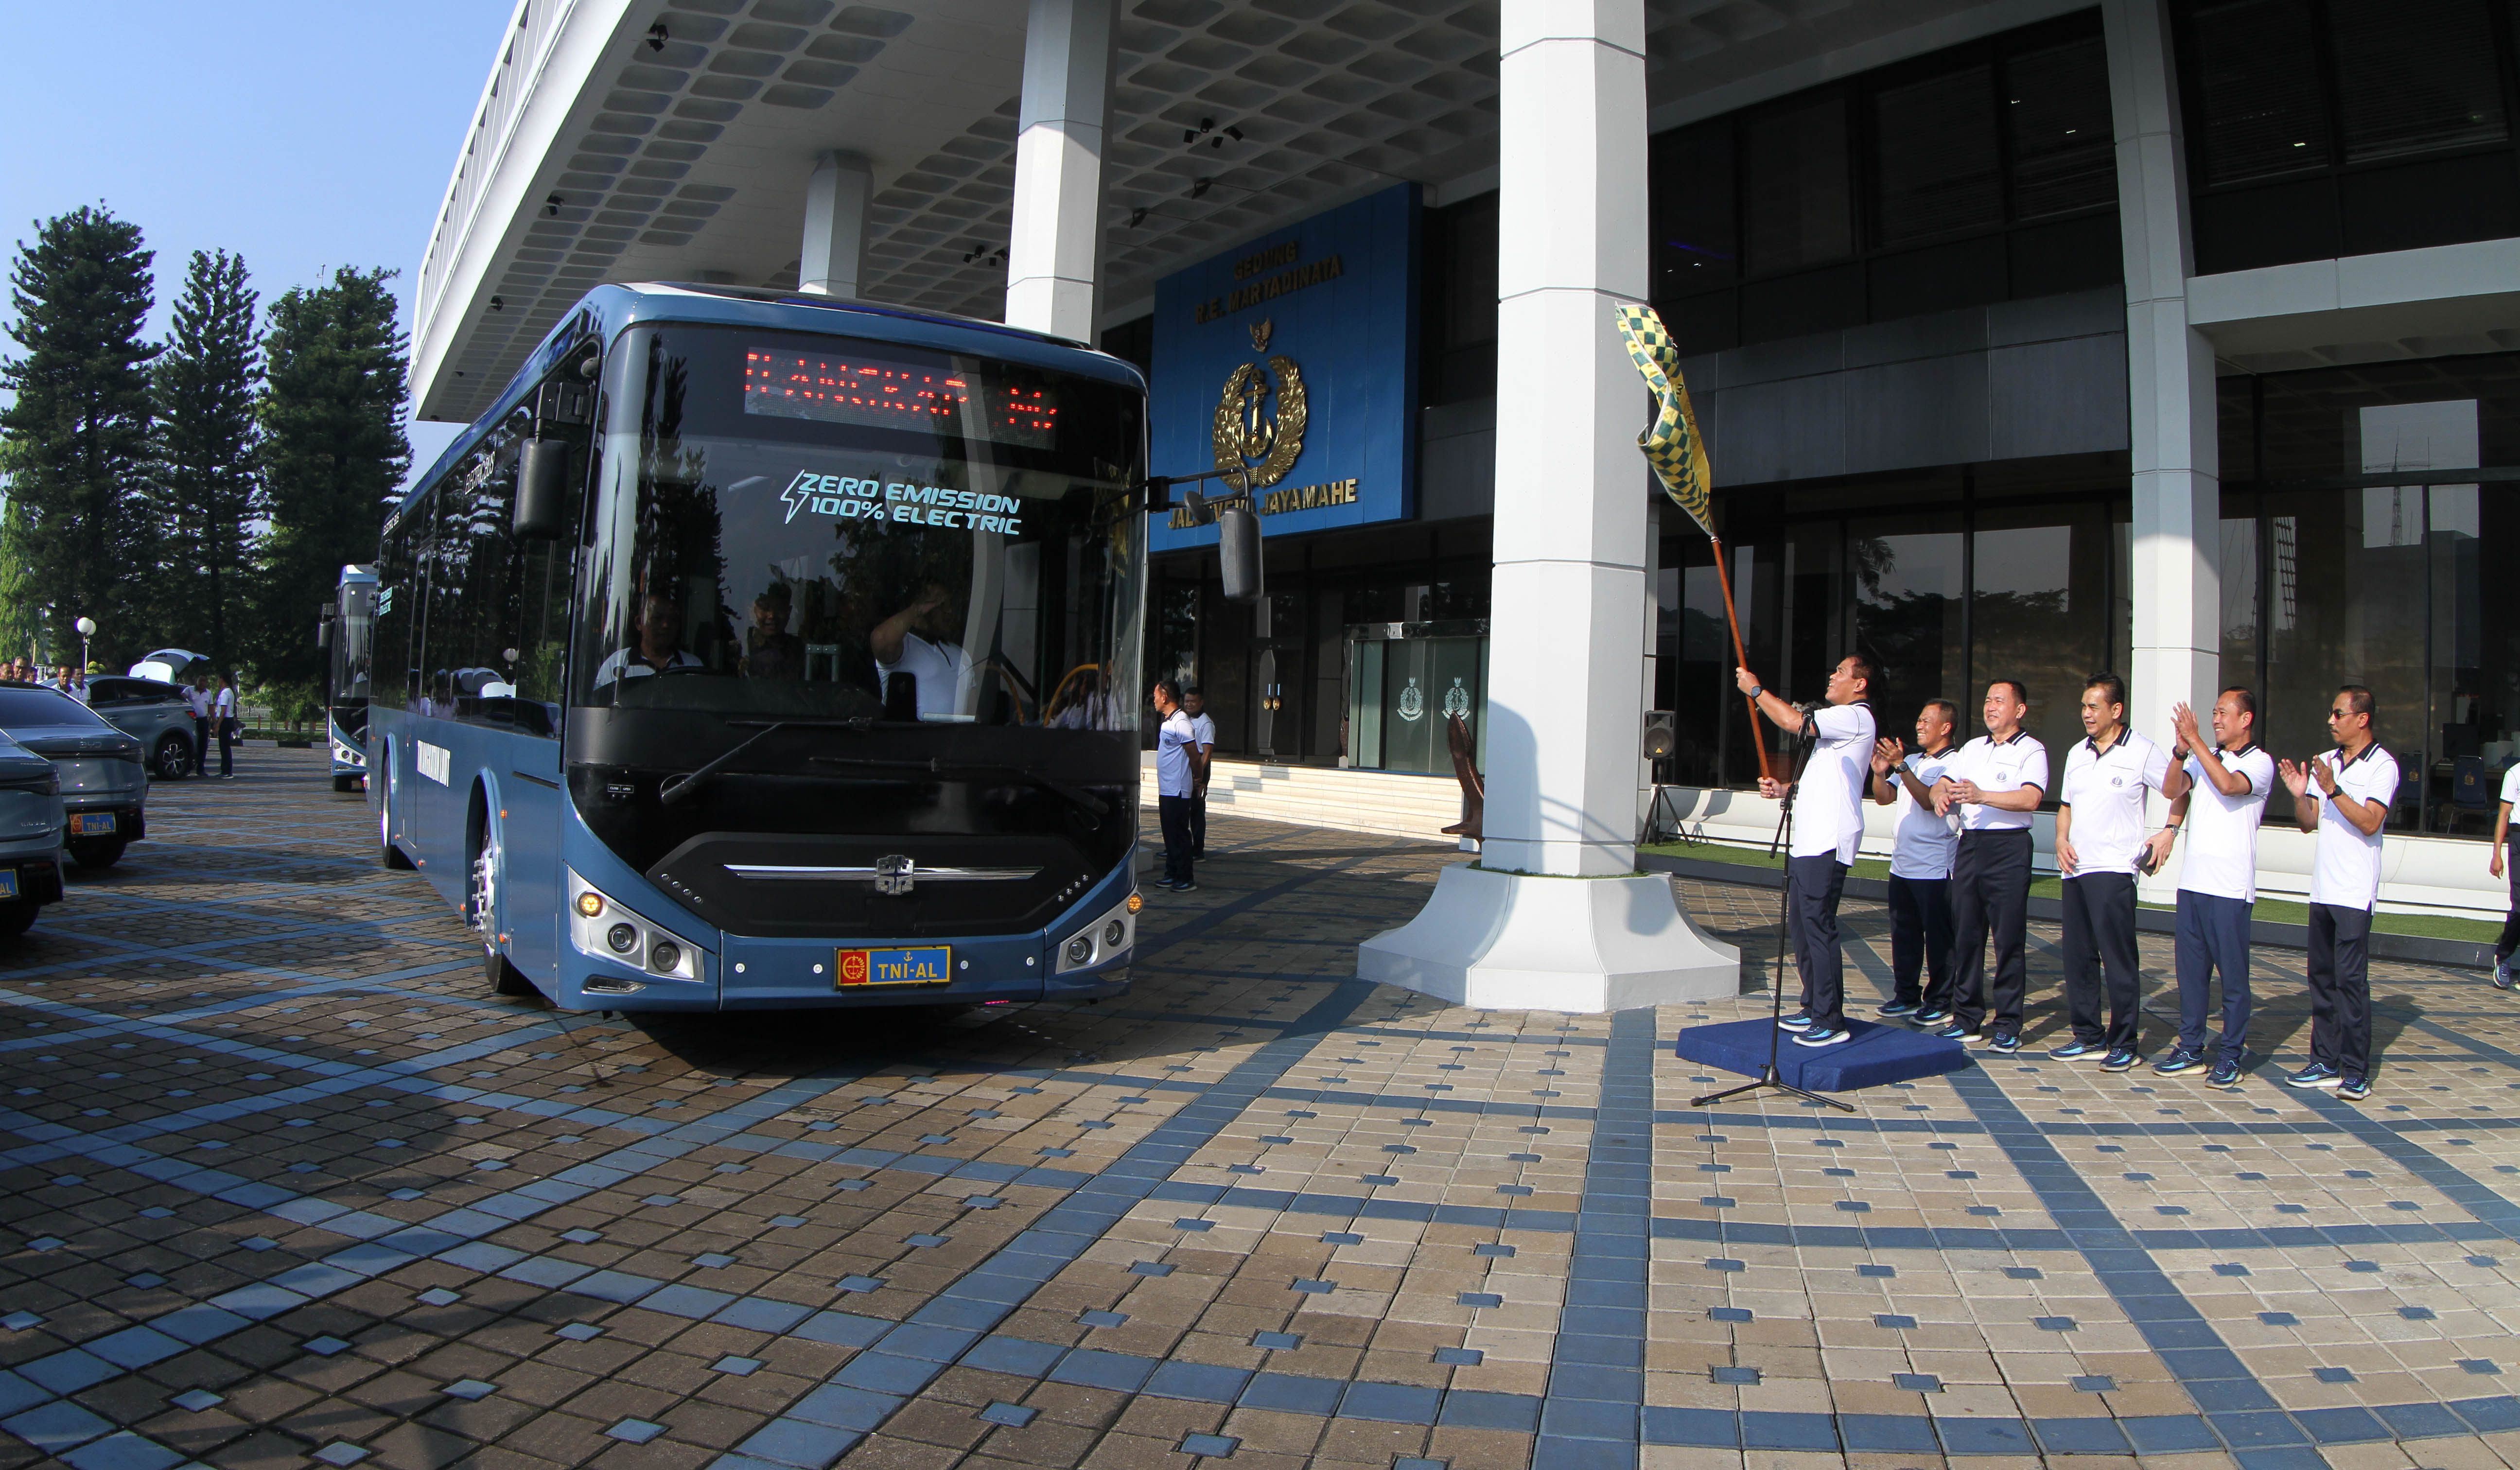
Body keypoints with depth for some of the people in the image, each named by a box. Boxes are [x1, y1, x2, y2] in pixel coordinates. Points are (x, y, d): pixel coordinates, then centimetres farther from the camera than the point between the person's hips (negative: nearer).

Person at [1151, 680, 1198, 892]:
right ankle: (1172, 874, 22)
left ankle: (1185, 880, 0)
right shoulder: (1168, 721, 14)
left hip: (1177, 791, -10)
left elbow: (1194, 758, -13)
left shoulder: (1180, 723, -17)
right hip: (1167, 790, 10)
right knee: (1170, 834, 14)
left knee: (1178, 835, -5)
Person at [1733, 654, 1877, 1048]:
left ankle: (1831, 1022, -6)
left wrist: (1755, 689, -11)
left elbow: (1794, 722, -23)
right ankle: (1814, 1009, 22)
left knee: (1818, 926, -11)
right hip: (1809, 840, 11)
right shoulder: (1839, 721, 24)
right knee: (1800, 925, 13)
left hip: (1827, 844, -11)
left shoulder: (1856, 718, -10)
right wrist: (1785, 789, 14)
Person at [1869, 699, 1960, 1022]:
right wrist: (1880, 772, -7)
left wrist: (1901, 766, -28)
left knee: (1938, 936, 0)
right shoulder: (1911, 760, 15)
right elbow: (1884, 797, 12)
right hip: (1901, 863, 7)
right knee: (1903, 934, 12)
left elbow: (1929, 799, -21)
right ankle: (1907, 995, 21)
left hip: (1935, 868, -7)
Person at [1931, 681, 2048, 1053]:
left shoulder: (2031, 750, -2)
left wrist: (1982, 796, -30)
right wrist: (1942, 795, -9)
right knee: (1965, 934, 7)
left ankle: (2008, 1024, 4)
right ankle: (1968, 1018, 14)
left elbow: (2030, 799, -18)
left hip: (2009, 847, -6)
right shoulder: (1972, 748, 18)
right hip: (1970, 844, 6)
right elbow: (1941, 783, 15)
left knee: (2009, 938, -3)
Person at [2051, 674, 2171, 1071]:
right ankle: (2088, 1036, 20)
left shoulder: (2142, 751, -4)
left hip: (2113, 870, -7)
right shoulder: (2077, 753, 15)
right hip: (2075, 868, 7)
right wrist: (2061, 840, 6)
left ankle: (2123, 1043, 5)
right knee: (2078, 955, 10)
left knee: (2118, 958, -4)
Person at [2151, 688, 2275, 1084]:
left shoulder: (2260, 762, -2)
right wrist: (2181, 750, -12)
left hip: (2230, 887, -6)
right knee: (2191, 969, 10)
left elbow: (2228, 784, -21)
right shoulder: (2204, 756, 15)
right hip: (2193, 880, 6)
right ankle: (2191, 1048, 18)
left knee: (2233, 973, 0)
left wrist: (2195, 741, -20)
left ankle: (2232, 1054, 8)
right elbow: (2173, 791, 3)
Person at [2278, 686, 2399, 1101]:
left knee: (2351, 978, -8)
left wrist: (2333, 790, -24)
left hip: (2355, 892, -7)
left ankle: (2356, 1071, -2)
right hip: (2323, 889, 7)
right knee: (2321, 976, 9)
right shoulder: (2326, 762, 13)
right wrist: (2300, 795, -5)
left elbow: (2370, 822, -16)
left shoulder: (2382, 765, -6)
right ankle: (2326, 1062, 16)